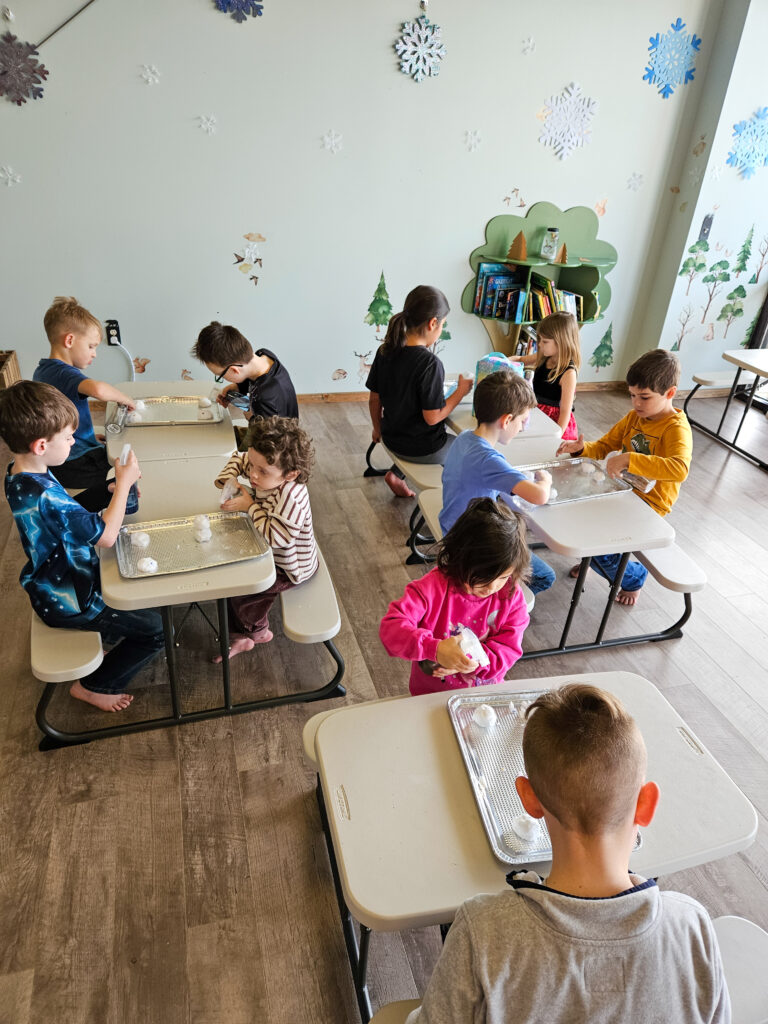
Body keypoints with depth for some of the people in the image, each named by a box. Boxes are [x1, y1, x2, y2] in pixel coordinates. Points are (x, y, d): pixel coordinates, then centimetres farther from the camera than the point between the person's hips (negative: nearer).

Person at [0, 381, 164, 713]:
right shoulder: (44, 496, -36)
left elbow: (72, 515, 5)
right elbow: (105, 536, -29)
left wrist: (111, 488, -8)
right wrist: (124, 482, -20)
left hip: (59, 578, 10)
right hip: (67, 601, -10)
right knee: (157, 628, -4)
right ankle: (93, 686, 13)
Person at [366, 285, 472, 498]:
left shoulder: (385, 351, -7)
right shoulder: (430, 363, -27)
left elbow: (374, 399, 3)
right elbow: (432, 417, -23)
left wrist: (378, 429, 20)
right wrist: (461, 391, -10)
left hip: (392, 439, 7)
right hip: (422, 449, -7)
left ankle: (396, 475, 26)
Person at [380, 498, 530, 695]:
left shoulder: (511, 596, -9)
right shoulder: (433, 586, -18)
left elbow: (509, 649, -8)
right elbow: (391, 626, -25)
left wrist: (475, 662, -28)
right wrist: (435, 649, -40)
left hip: (486, 697, 2)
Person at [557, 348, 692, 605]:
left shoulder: (676, 429, -21)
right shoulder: (633, 417, 3)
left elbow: (679, 469, -40)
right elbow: (605, 446, 9)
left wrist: (629, 459, -46)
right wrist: (581, 448, -13)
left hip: (649, 504, -7)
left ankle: (633, 577, 18)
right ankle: (592, 558, 29)